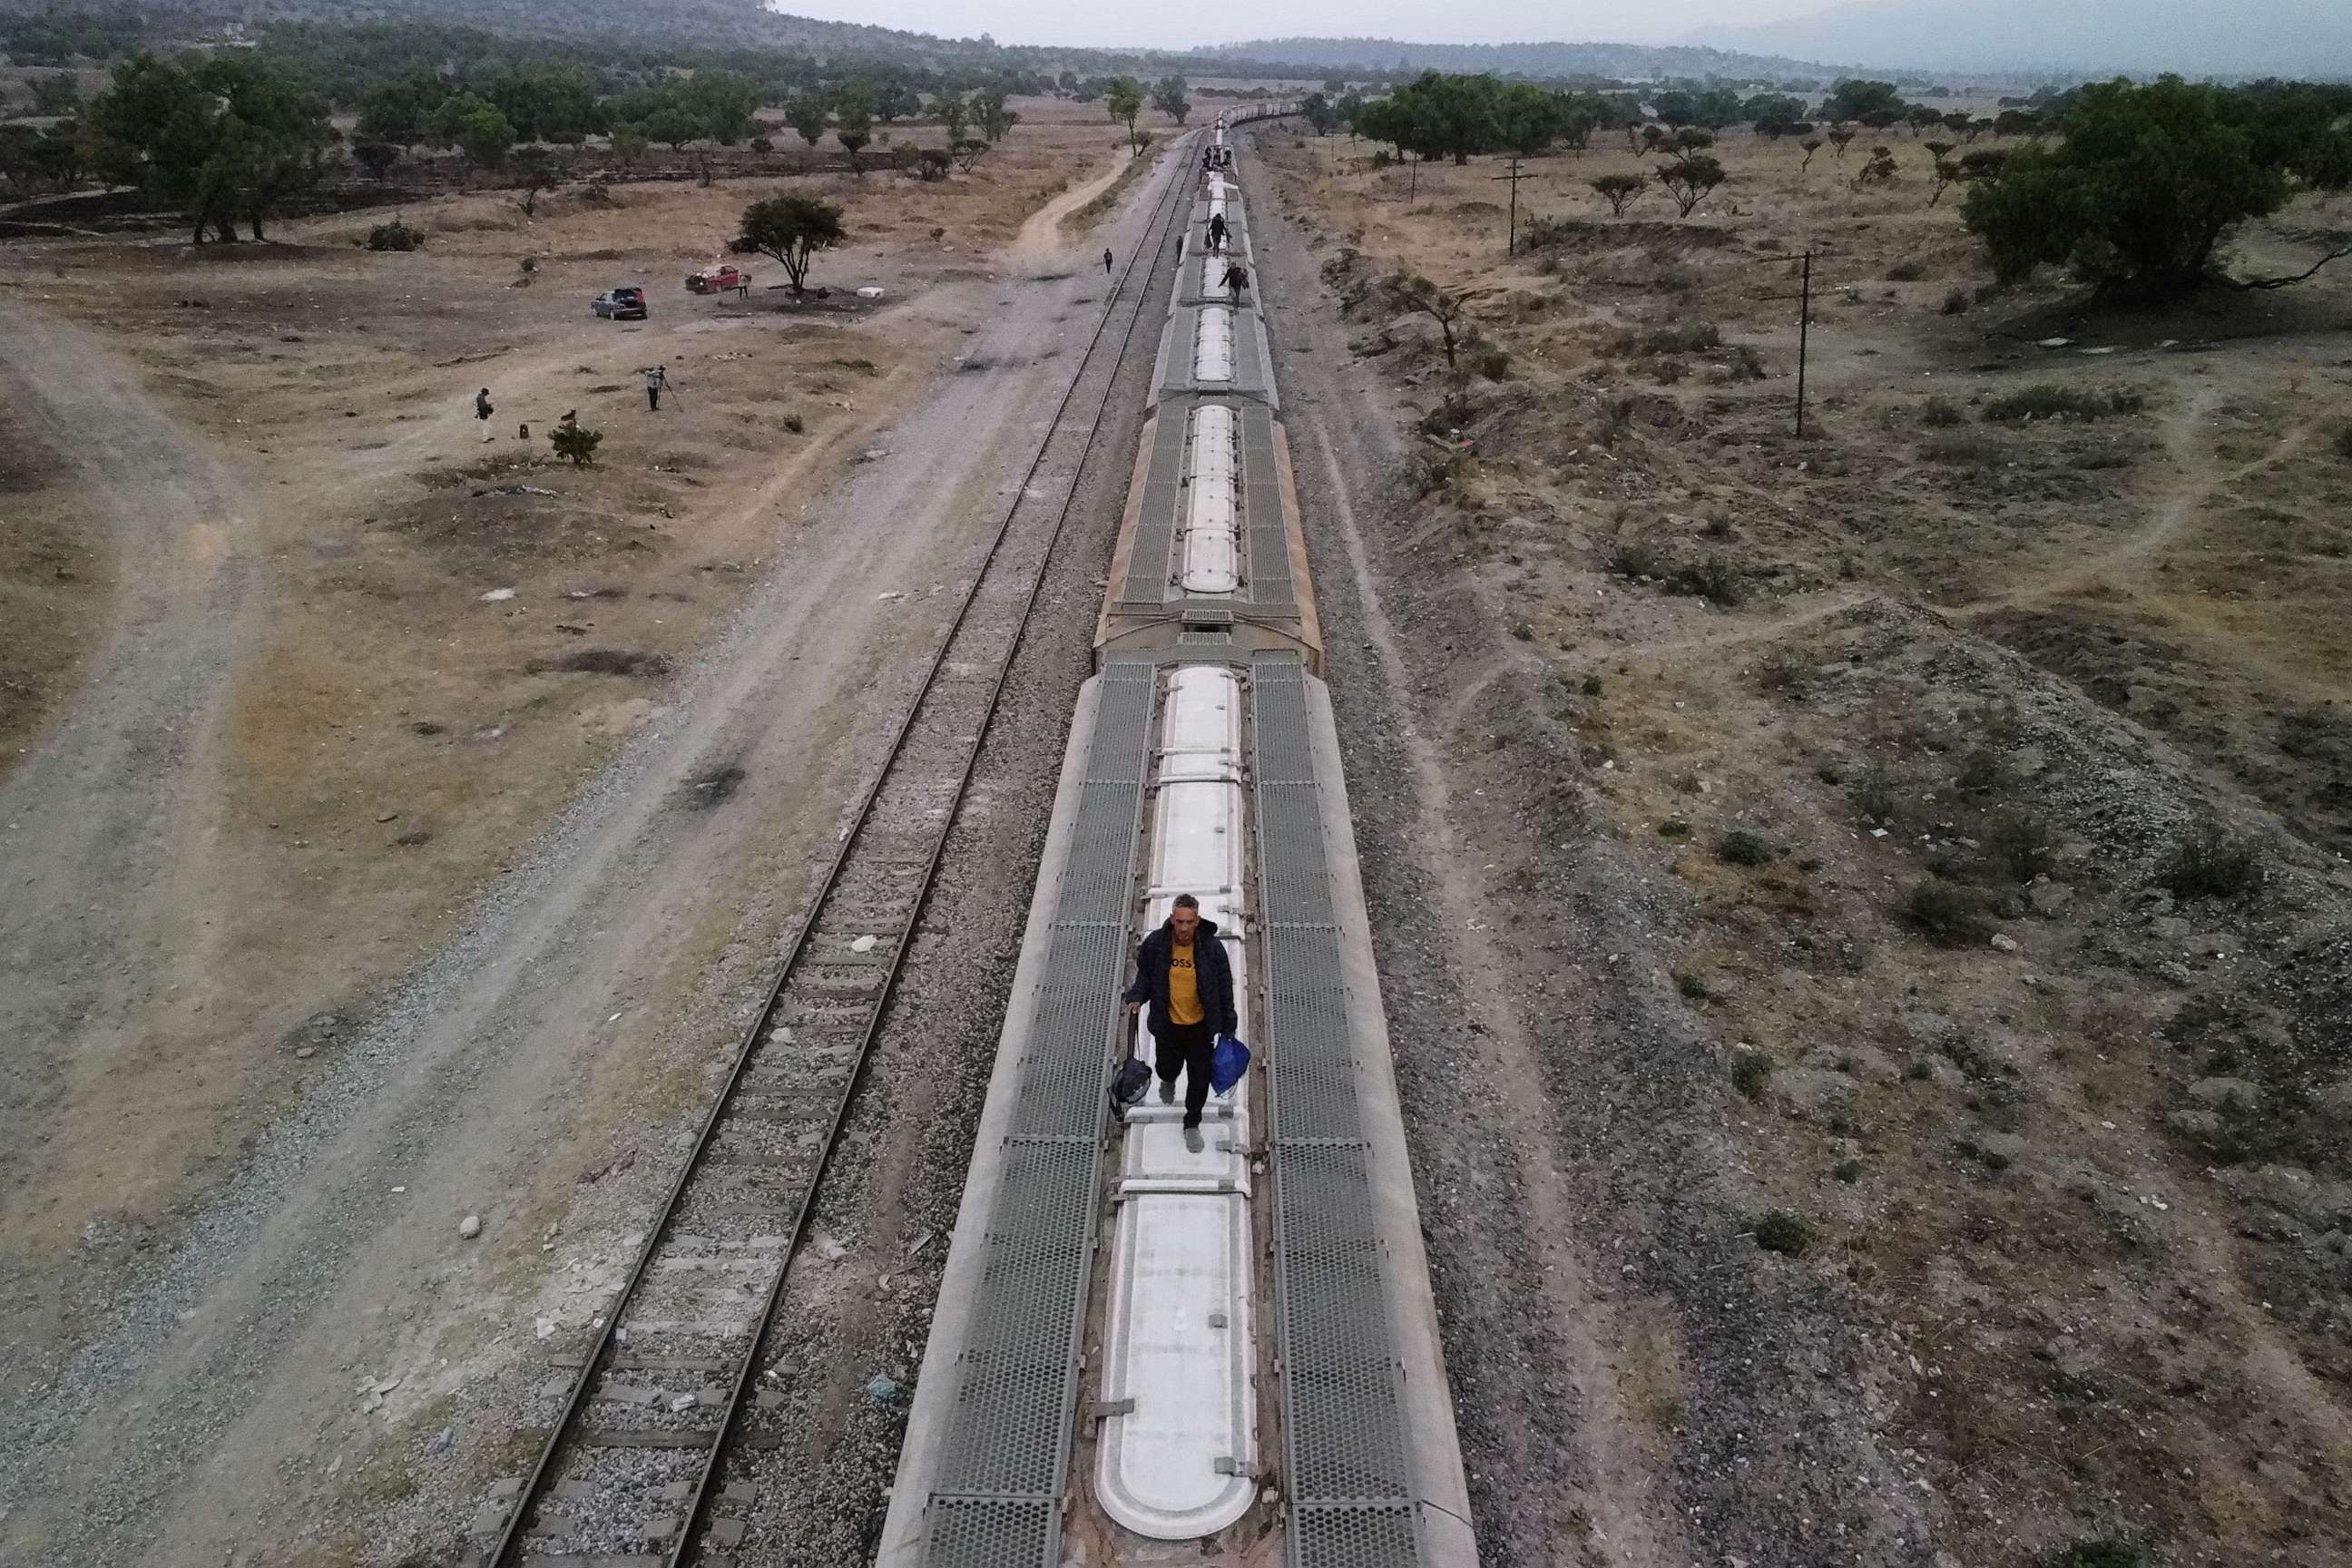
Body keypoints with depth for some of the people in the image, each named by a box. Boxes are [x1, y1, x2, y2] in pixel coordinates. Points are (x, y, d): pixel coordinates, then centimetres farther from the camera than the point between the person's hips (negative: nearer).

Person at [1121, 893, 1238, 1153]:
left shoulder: (1212, 947, -17)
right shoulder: (1155, 944, -16)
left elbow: (1224, 988, -6)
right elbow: (1144, 974, 5)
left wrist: (1228, 1028, -1)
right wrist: (1136, 997, -13)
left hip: (1201, 1026, -1)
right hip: (1167, 1025, 1)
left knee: (1199, 1077, 9)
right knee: (1167, 1067, 19)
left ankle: (1192, 1124, 34)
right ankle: (1168, 1081, 59)